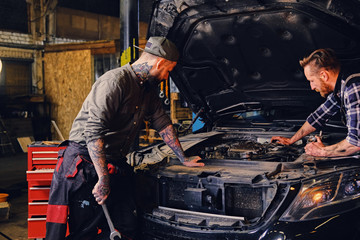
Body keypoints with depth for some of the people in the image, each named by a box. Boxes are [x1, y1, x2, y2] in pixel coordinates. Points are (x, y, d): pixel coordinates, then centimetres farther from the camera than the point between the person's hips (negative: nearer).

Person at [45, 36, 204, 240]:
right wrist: (103, 180, -26)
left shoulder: (148, 89, 11)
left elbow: (162, 122, 24)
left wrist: (183, 158, 28)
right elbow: (93, 132, -25)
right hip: (86, 161, -8)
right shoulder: (114, 82, -19)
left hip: (116, 164, 8)